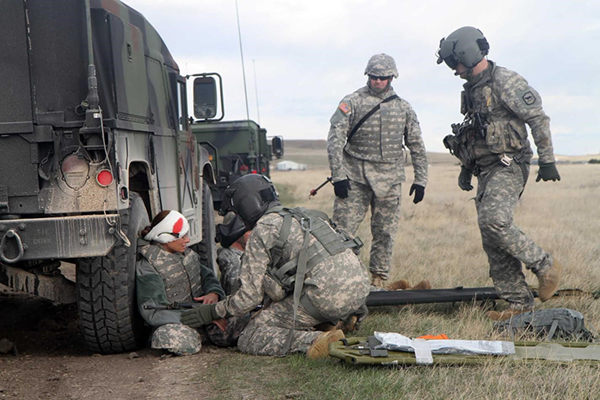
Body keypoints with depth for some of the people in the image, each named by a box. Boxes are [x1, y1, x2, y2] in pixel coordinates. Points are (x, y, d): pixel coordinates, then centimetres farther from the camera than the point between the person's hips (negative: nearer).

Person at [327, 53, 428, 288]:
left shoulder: (403, 108, 11)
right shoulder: (352, 102, 1)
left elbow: (417, 147, 16)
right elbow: (335, 139, -5)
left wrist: (420, 180, 9)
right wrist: (338, 176, -13)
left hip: (389, 180, 3)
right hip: (355, 177, -2)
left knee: (385, 233, 4)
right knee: (342, 229, -8)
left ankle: (378, 281, 14)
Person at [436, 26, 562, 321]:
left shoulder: (505, 81, -10)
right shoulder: (472, 89, 17)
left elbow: (538, 119, -13)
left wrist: (547, 160, -16)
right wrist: (466, 169, 26)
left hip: (508, 166, -9)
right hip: (486, 171, 9)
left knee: (494, 221, -27)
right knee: (492, 242, 3)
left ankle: (545, 265, -9)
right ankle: (519, 302, 7)